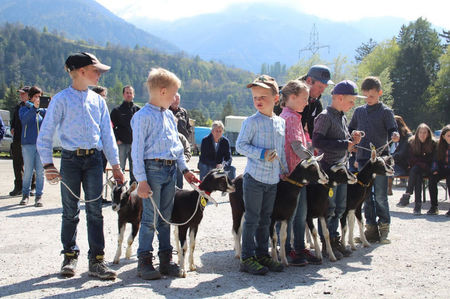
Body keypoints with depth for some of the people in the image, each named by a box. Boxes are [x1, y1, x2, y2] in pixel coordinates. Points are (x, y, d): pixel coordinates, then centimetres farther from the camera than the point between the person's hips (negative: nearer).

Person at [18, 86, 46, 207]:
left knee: (40, 171, -2)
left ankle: (39, 197, 3)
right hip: (28, 144, -2)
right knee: (28, 171, 0)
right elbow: (24, 120, -14)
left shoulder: (43, 110, 13)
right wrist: (34, 107, -26)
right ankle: (25, 195, 13)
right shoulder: (24, 109, 7)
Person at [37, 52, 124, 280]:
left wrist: (115, 165, 11)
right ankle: (70, 257, 20)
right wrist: (48, 164, -9)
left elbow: (107, 134, 14)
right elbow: (45, 134, -2)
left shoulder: (98, 100, 10)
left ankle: (96, 261, 4)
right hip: (71, 159, -3)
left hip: (94, 159, 3)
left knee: (95, 211, 0)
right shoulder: (62, 99, -3)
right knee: (70, 212, 5)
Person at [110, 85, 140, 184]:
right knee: (120, 168, -3)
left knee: (134, 168, 7)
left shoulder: (138, 110, 10)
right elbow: (112, 127, 2)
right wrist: (117, 139, -7)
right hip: (122, 144, -2)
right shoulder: (117, 110, 5)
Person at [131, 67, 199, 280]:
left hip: (170, 170, 8)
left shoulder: (169, 116, 15)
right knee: (150, 218, -5)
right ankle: (144, 261, 5)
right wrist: (141, 180, -16)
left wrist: (185, 169, 19)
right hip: (153, 169, -7)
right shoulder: (143, 116, -9)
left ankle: (165, 259, 20)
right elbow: (137, 150, -12)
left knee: (166, 217, 12)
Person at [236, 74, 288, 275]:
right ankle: (247, 258, 6)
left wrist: (284, 170, 16)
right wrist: (262, 154, -19)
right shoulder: (252, 122, -8)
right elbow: (240, 145, -10)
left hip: (273, 180, 6)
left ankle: (262, 254, 24)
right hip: (254, 178, -6)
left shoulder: (280, 122, 10)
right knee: (252, 219, -1)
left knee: (265, 219, 14)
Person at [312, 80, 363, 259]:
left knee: (340, 207, 13)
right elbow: (317, 141, -23)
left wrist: (352, 140, 2)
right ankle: (326, 244, 9)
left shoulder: (342, 117, 14)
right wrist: (344, 144, -22)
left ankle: (334, 239, 25)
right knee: (328, 207, -2)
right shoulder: (325, 116, -13)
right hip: (328, 168, -9)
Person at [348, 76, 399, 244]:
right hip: (363, 159, 4)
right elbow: (350, 130, 20)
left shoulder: (386, 112, 0)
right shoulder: (359, 111, 12)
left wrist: (394, 136, -26)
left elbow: (392, 130, -5)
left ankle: (384, 227, 11)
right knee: (366, 196, 7)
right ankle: (371, 228, 14)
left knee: (380, 196, -3)